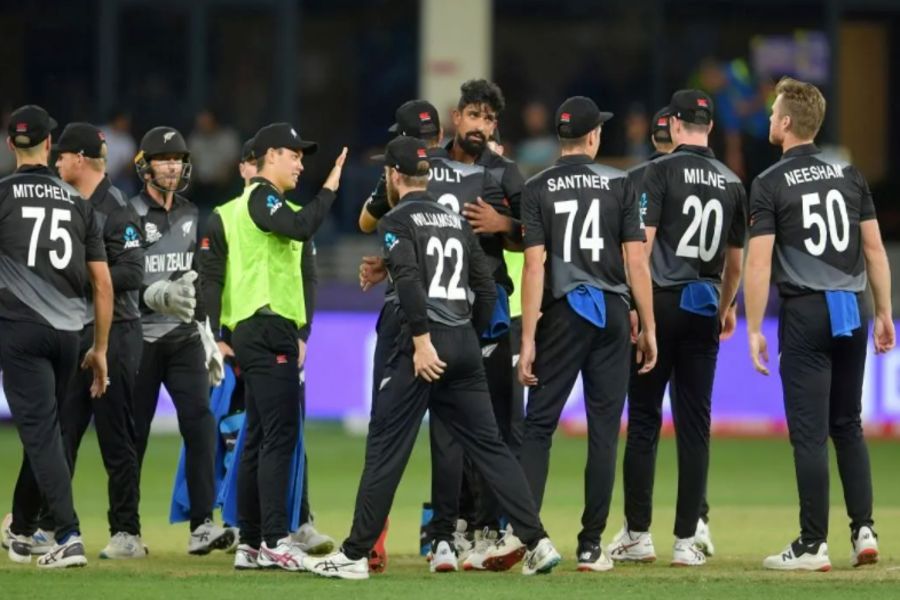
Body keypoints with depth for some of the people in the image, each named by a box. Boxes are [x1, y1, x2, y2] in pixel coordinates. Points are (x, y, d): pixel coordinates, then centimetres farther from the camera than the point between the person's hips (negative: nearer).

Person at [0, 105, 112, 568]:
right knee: (42, 429, 18)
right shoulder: (78, 202, 10)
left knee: (39, 430, -7)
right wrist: (100, 349, 18)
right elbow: (103, 284, 10)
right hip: (68, 333, 4)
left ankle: (69, 535, -19)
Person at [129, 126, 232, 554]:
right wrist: (157, 296, -26)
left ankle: (202, 525, -14)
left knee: (199, 422, -10)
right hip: (140, 338, -4)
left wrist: (207, 335, 19)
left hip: (184, 338, 4)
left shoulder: (191, 217, 14)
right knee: (134, 433, 1)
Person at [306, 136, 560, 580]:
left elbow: (409, 280, -17)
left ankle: (354, 556, 0)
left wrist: (422, 341, -19)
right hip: (465, 345, 6)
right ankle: (537, 543, -2)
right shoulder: (456, 221, 18)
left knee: (385, 449, -1)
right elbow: (486, 288, 14)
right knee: (489, 445, 7)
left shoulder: (398, 221, -2)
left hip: (425, 342, -6)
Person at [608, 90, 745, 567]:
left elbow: (642, 242, -13)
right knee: (695, 424, 5)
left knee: (643, 419, 2)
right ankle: (686, 541, 3)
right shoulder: (732, 183, 9)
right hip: (705, 309, 4)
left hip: (660, 302, -4)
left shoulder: (660, 171, -6)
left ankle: (637, 534, 2)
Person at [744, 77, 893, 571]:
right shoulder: (850, 174, 8)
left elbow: (759, 262, -10)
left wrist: (754, 329, -7)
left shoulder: (770, 184, -5)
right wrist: (884, 314, 14)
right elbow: (875, 248, 8)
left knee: (809, 432, -3)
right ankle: (863, 531, 9)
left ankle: (813, 545, -3)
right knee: (848, 427, 16)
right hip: (851, 310, 5)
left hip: (805, 312, -5)